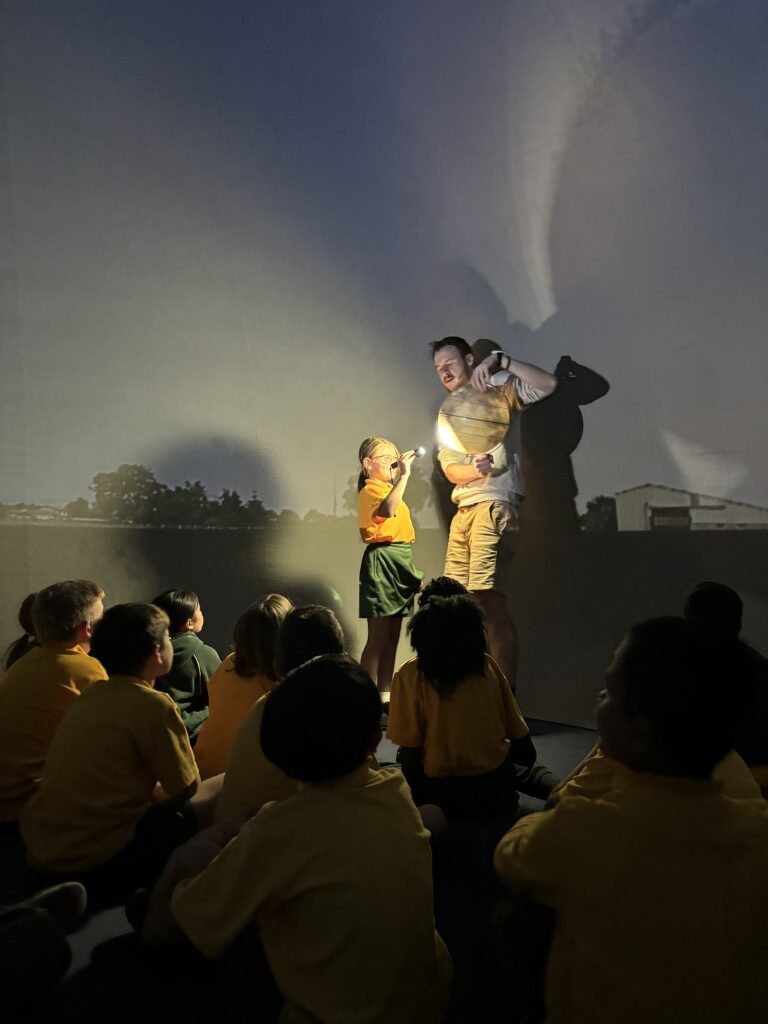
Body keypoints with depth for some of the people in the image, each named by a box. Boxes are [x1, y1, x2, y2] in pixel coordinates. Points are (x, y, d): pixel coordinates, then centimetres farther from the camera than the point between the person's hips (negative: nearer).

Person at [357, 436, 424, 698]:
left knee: (392, 637, 11)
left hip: (400, 561, 10)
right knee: (379, 637, -8)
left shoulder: (389, 489, 22)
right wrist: (405, 475, -29)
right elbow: (387, 509, -34)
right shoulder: (371, 490, -9)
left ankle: (385, 694, 18)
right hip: (382, 561, -9)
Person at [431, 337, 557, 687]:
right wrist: (474, 470, -16)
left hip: (493, 504, -7)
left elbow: (549, 384, -11)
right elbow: (450, 470, 6)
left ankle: (508, 688, -9)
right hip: (463, 510, 7)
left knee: (488, 597, -15)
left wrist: (499, 359, -13)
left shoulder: (498, 393, 6)